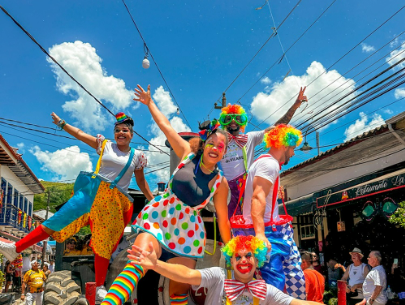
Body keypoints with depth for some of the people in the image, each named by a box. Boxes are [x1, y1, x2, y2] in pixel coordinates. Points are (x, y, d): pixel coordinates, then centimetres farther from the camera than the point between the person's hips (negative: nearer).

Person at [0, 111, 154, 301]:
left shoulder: (137, 156, 8)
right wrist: (62, 123, 4)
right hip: (93, 191, 0)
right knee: (59, 219, -9)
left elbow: (141, 182, 14)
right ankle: (16, 248, -4)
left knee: (105, 243, 2)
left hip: (114, 202, 0)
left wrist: (153, 201, 13)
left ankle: (100, 287, 12)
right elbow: (80, 134, 9)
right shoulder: (105, 145, 9)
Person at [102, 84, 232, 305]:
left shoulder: (220, 183, -1)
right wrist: (149, 102, 13)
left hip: (186, 233, 2)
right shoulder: (188, 154, -2)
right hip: (156, 219, -1)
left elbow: (223, 219, 6)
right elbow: (165, 126, 6)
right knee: (139, 261, -29)